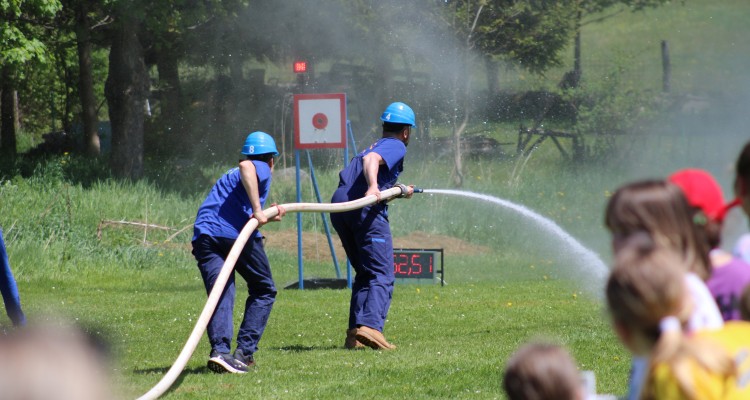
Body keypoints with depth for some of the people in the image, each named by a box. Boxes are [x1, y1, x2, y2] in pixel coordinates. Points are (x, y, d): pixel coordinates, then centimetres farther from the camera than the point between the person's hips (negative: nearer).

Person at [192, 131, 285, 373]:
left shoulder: (229, 176, 35)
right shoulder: (262, 169, 12)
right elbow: (245, 166, -13)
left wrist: (267, 217, 34)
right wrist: (257, 210, -16)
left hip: (204, 234, 6)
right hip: (236, 235, -6)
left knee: (220, 295, -4)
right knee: (263, 290, 12)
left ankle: (220, 350, -27)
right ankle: (244, 352, 0)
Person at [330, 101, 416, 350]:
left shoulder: (375, 145, 32)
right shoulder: (396, 146, 7)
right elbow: (371, 159, -15)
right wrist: (373, 187, -32)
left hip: (338, 207, 8)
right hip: (366, 209, -8)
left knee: (364, 273, 17)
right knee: (382, 275, -10)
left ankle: (355, 334, 8)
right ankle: (370, 326, -30)